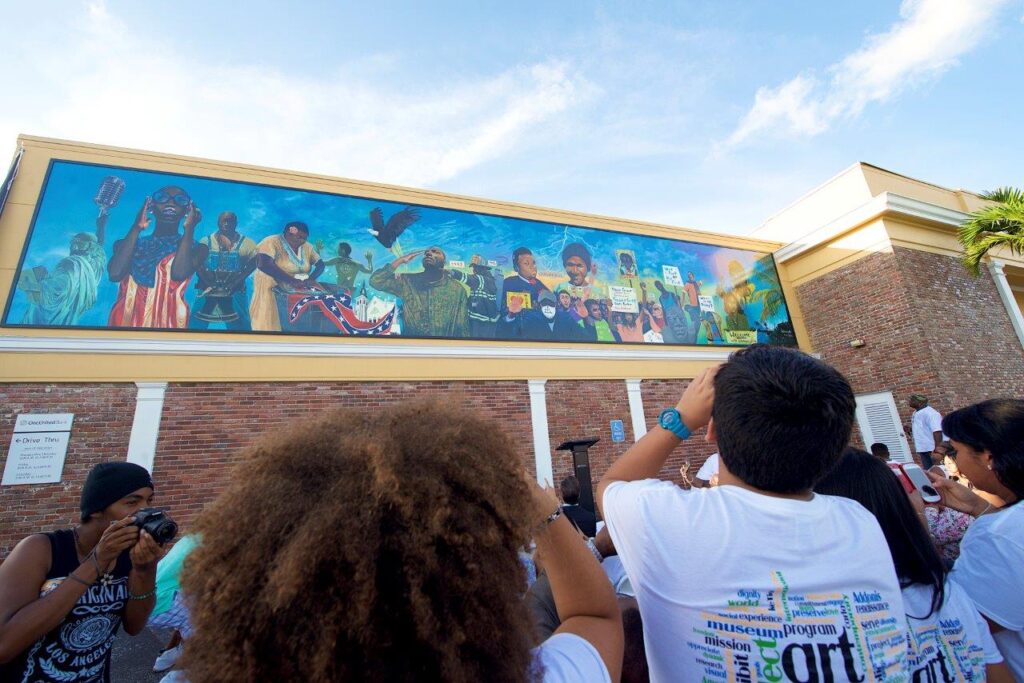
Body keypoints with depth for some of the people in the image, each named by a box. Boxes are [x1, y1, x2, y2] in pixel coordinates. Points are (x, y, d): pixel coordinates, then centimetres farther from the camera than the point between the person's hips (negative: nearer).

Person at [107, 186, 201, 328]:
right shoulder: (127, 243, 13)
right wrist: (136, 228, -1)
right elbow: (114, 274, -5)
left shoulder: (193, 248, 5)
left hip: (167, 323, -2)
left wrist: (189, 228, -7)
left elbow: (179, 273, -15)